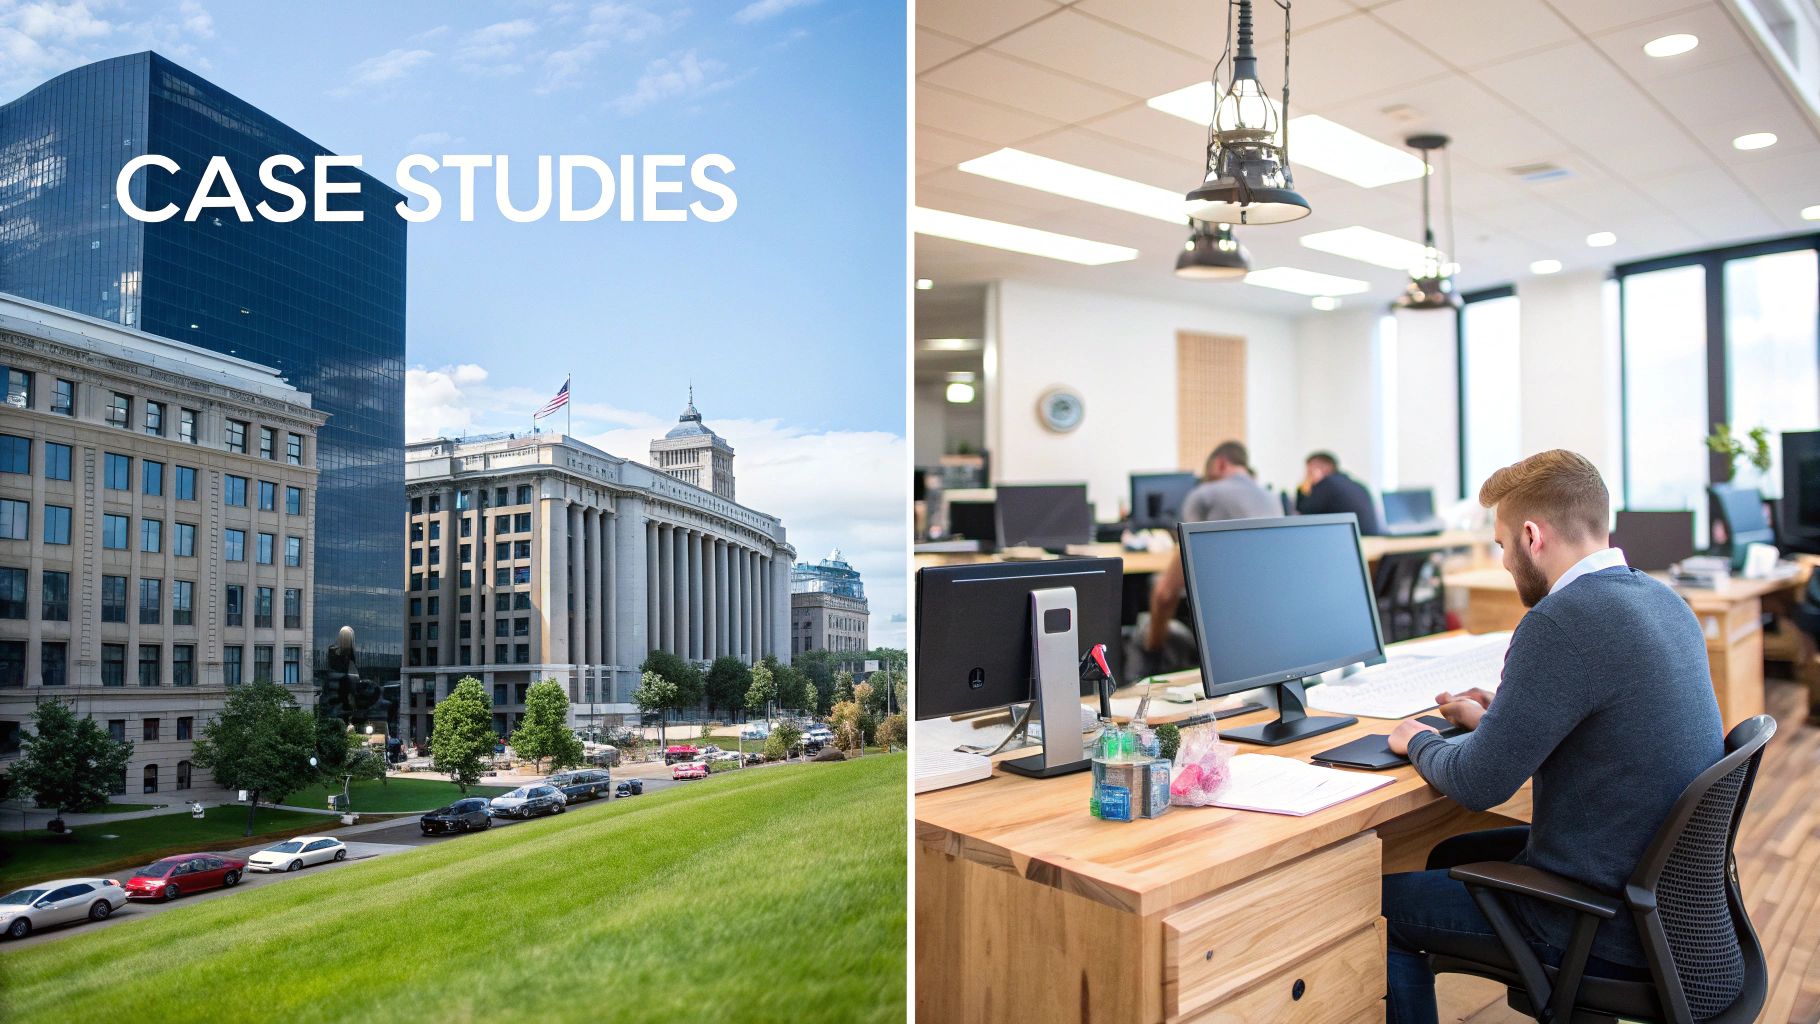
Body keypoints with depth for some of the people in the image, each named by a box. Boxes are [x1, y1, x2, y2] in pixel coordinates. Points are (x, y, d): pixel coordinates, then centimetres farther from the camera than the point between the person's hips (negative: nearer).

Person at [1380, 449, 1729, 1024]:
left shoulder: (1562, 621, -26)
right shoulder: (1660, 600, 3)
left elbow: (1478, 785, -21)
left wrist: (1418, 742, -2)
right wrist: (1498, 717, 16)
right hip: (1667, 886, 9)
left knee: (1378, 903, 2)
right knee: (1451, 855, 25)